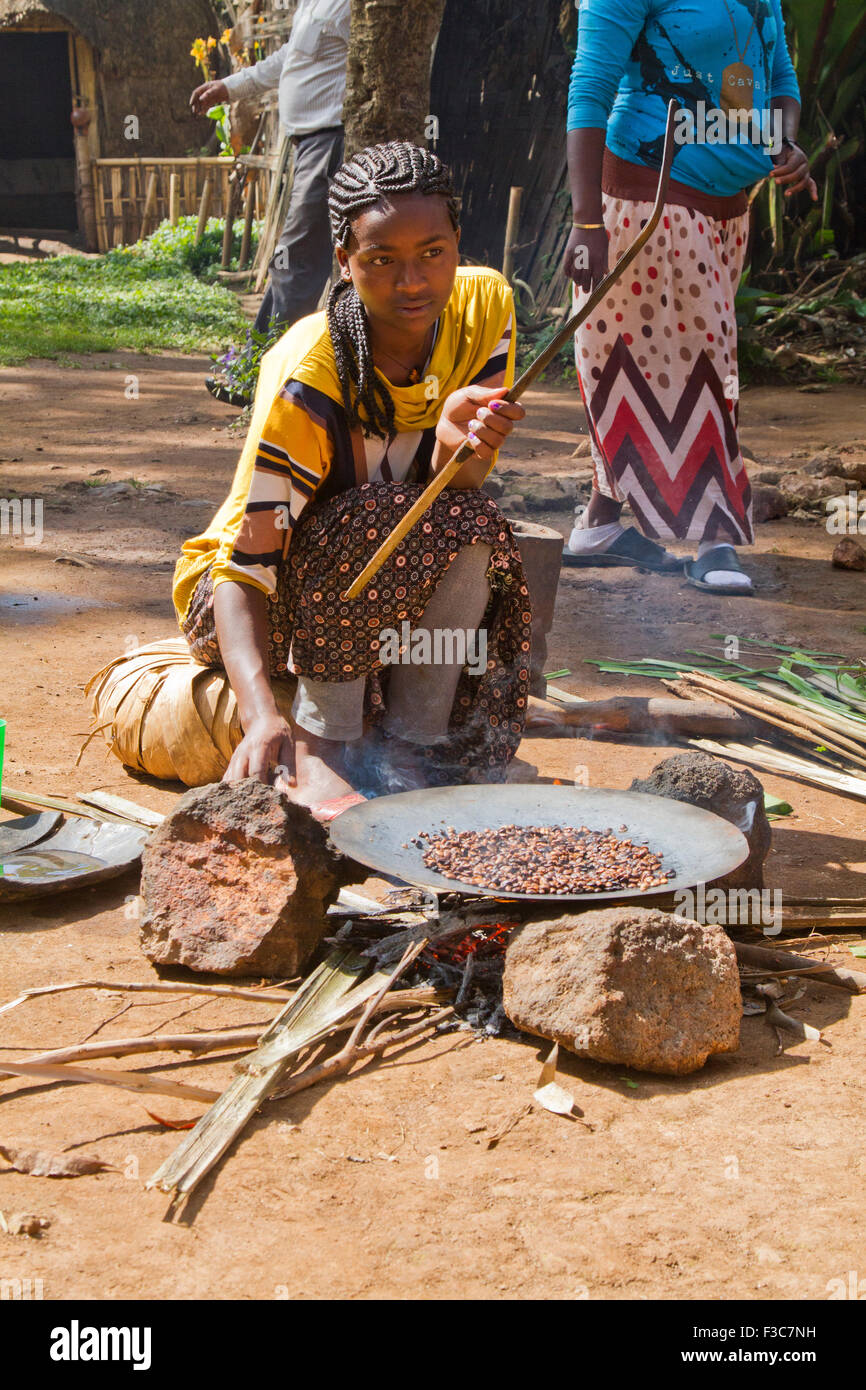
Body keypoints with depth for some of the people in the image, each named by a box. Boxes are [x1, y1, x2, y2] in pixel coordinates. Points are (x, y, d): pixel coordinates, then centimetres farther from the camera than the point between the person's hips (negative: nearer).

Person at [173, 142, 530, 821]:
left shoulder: (484, 305, -13)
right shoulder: (306, 382, -29)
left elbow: (459, 491, -14)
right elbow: (244, 568, -33)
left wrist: (457, 444, -40)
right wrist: (263, 717, -51)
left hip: (386, 598, 5)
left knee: (476, 529, -26)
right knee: (380, 519, -34)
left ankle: (412, 746, -19)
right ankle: (319, 749, -25)